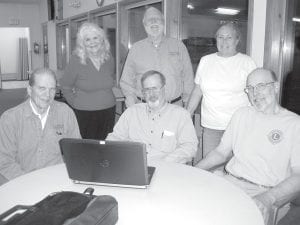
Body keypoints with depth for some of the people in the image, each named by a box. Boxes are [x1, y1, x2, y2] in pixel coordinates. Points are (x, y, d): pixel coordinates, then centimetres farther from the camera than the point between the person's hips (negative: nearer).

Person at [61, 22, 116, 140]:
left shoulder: (109, 58, 3)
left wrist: (104, 98, 12)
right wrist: (75, 103, -2)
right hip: (84, 113, -4)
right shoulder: (76, 60, -8)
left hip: (109, 111, 4)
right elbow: (65, 86, 1)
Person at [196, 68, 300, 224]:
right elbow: (221, 152, 18)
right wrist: (194, 171, 3)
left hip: (264, 192, -4)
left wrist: (268, 198, -22)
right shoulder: (242, 114, 16)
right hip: (228, 180, 4)